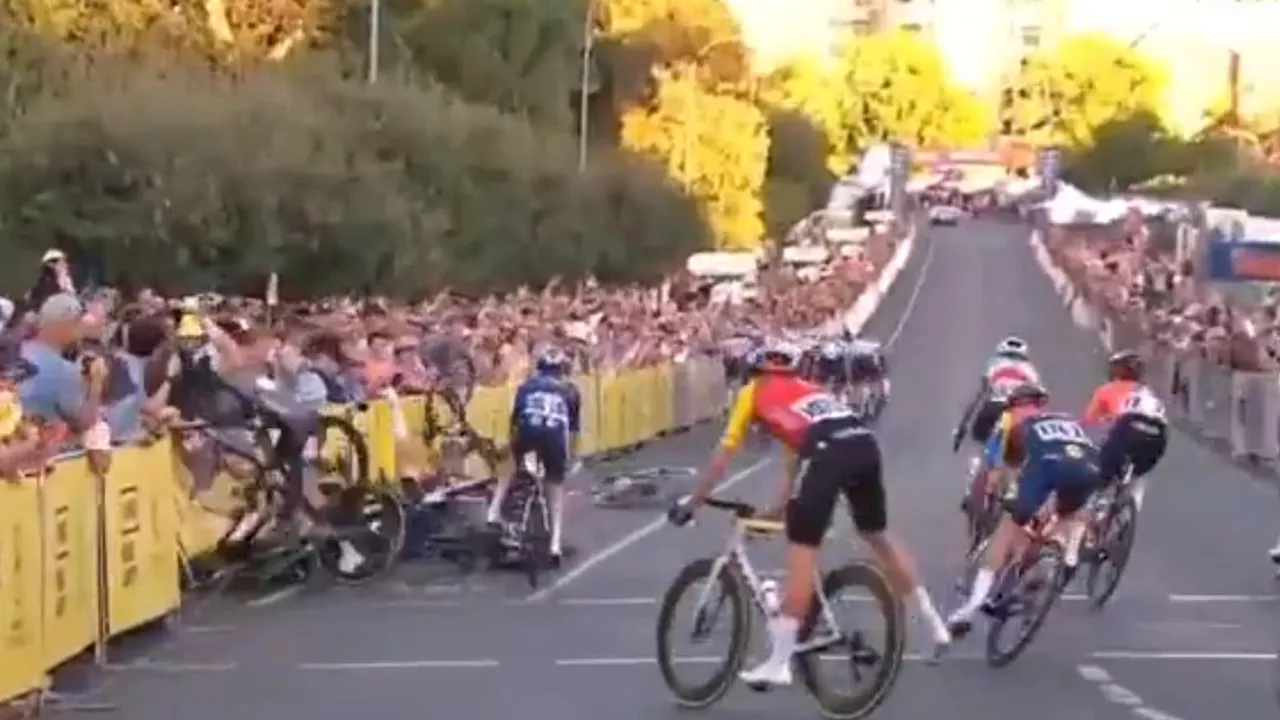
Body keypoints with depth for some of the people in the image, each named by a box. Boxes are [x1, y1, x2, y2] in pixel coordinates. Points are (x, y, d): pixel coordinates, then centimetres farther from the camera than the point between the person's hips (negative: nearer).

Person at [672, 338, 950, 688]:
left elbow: (723, 456, 23)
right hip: (865, 444, 6)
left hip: (828, 453, -6)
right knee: (878, 536, 25)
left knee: (802, 548, -1)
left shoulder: (752, 392, 22)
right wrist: (780, 508, 50)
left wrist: (690, 504, 32)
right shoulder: (804, 389, 38)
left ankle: (779, 663, -3)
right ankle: (935, 624, 33)